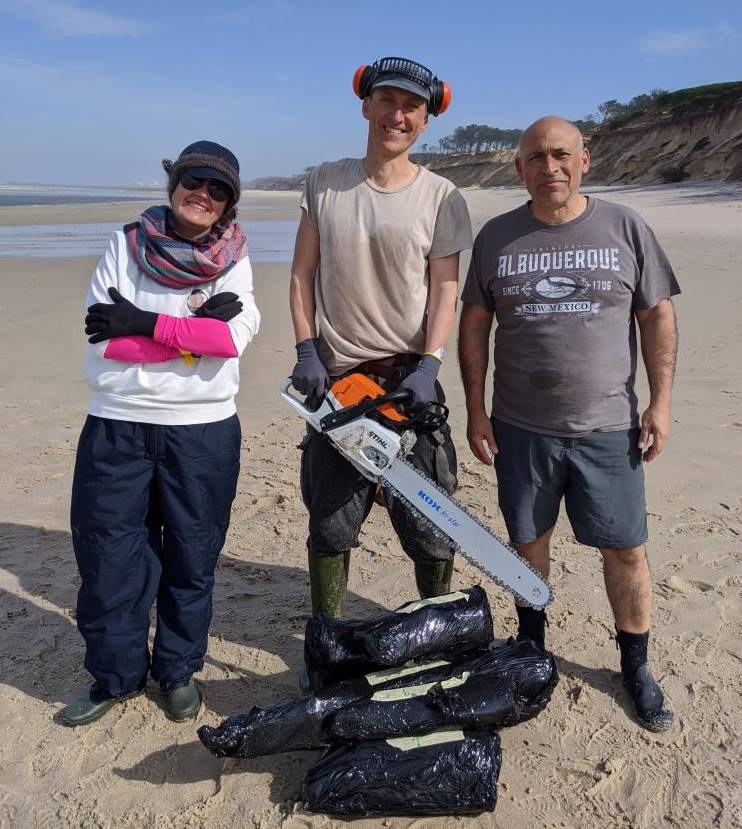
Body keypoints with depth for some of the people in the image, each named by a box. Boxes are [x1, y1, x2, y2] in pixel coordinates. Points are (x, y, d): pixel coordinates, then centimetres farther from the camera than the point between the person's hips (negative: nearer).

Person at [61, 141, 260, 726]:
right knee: (107, 554, 7)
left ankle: (179, 670, 31)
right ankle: (116, 674, 27)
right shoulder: (126, 245, 1)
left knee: (192, 557, 11)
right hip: (117, 425, 1)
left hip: (203, 428, 0)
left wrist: (146, 323, -18)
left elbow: (236, 335, -16)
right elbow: (103, 341, -11)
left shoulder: (233, 260, 2)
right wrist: (194, 330, -17)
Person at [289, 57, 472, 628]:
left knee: (429, 522, 5)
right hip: (336, 378, 2)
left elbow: (445, 291, -4)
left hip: (409, 378, -1)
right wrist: (307, 352, -5)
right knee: (331, 521, 11)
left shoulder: (441, 198, 0)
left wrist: (428, 366, -17)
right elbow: (303, 274, 5)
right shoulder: (326, 183, 6)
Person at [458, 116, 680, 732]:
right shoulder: (496, 237, 2)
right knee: (528, 540, 15)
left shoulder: (625, 229, -1)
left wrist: (661, 401, -4)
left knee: (626, 549, 6)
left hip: (608, 427, -1)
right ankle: (531, 644, 37)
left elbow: (658, 316, 3)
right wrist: (476, 409, 1)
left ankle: (636, 667, 27)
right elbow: (474, 325, 5)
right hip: (521, 427, 1)